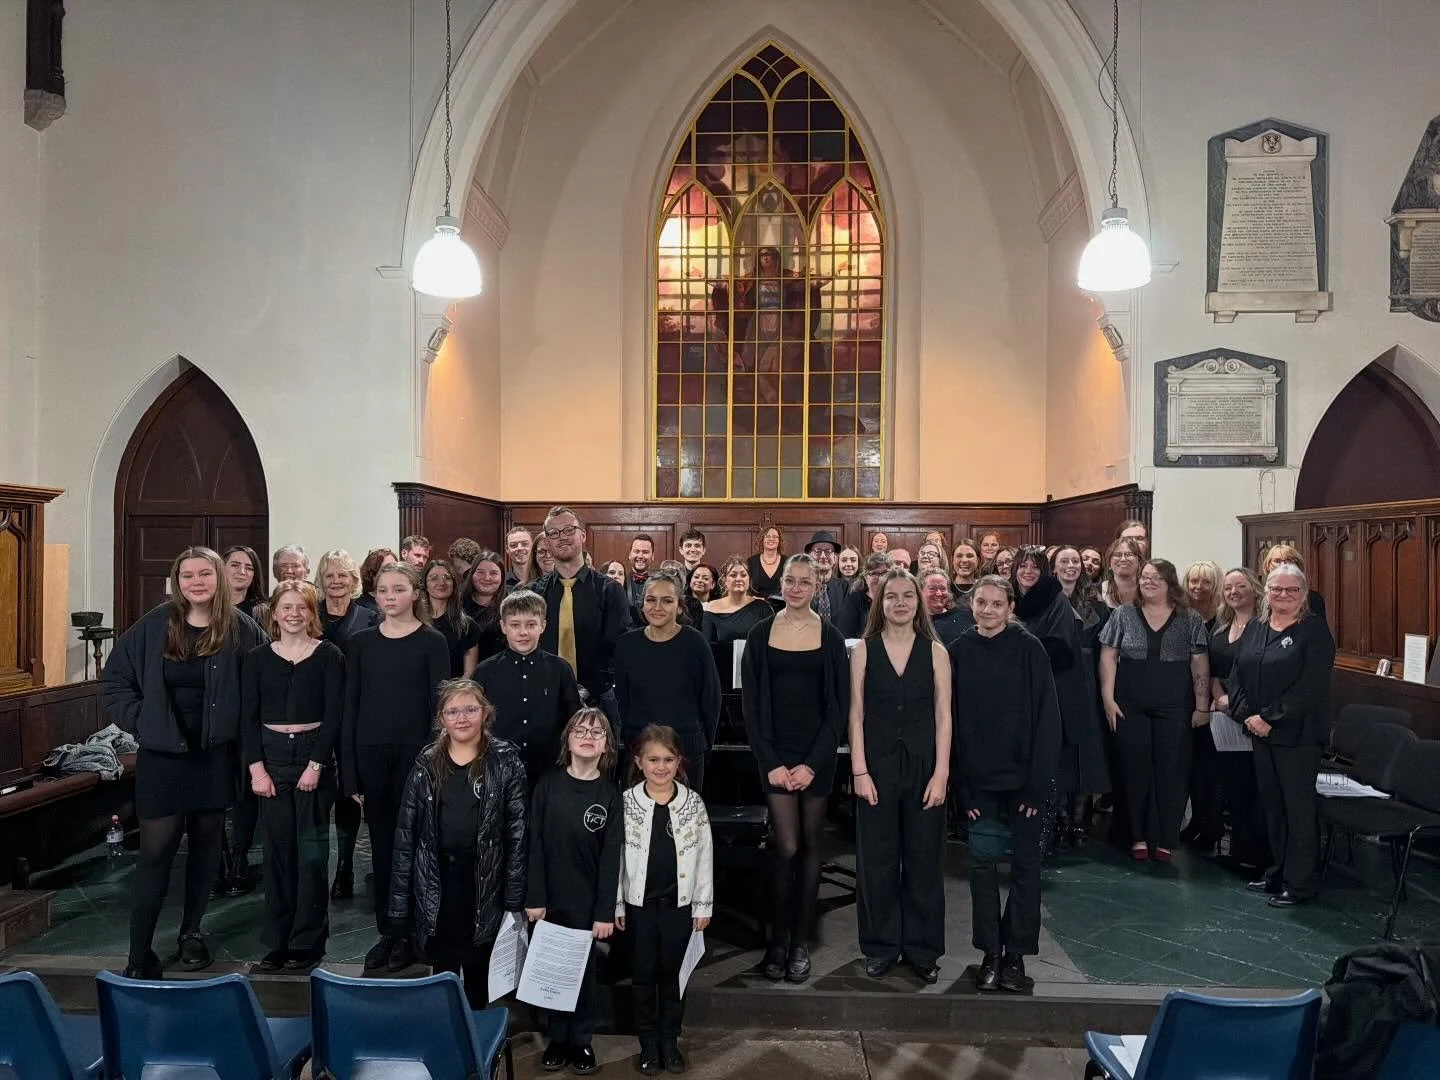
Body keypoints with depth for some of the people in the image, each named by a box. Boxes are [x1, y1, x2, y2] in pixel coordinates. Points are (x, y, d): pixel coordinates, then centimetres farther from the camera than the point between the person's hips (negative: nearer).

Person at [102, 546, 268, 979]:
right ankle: (139, 954, 7)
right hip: (163, 754, 0)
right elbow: (114, 680, 5)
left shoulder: (240, 629, -6)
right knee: (155, 852, -2)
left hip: (216, 756, 1)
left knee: (206, 846, 12)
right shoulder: (154, 626, -4)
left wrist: (241, 727, -6)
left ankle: (191, 932, 29)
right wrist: (139, 721, -3)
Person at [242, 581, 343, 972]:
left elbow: (333, 715, -3)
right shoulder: (257, 658, 7)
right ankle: (277, 940, 16)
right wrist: (257, 768, -5)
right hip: (271, 755, 2)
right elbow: (248, 717, 4)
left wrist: (316, 764, -10)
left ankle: (307, 941, 10)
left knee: (312, 849, 0)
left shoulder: (329, 656, 0)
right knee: (277, 848, 5)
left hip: (314, 754, -2)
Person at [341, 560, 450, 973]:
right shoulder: (361, 642, 6)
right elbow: (350, 706, 6)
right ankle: (387, 931, 21)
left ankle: (411, 934, 15)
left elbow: (439, 703, -3)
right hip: (370, 753, 3)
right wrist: (349, 772, 2)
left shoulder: (432, 642, -2)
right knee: (381, 845, 10)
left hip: (414, 752, -3)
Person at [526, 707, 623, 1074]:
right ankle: (556, 1038, 29)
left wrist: (605, 912, -8)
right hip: (550, 899, 1)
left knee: (583, 970, 10)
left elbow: (611, 858, -6)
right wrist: (534, 898, -8)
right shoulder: (548, 784, -5)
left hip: (587, 903, -1)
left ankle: (582, 1040, 27)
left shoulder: (610, 794, -6)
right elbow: (535, 844, -5)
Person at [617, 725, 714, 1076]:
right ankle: (649, 1045, 28)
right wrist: (615, 904, -2)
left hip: (679, 905, 1)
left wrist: (704, 904, 2)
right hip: (639, 905, 0)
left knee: (670, 976, 14)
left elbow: (704, 856, 0)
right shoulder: (626, 803, -10)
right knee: (643, 977, 12)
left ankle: (669, 1041, 31)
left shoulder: (693, 802, -7)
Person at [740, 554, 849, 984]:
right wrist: (770, 762, -7)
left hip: (817, 755, 1)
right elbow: (751, 704, 1)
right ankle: (777, 941, 11)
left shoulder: (830, 637, 1)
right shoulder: (760, 635, 1)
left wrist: (813, 763, -8)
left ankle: (801, 942, 18)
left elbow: (839, 706, 0)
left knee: (810, 848, 7)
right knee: (785, 847, -6)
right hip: (775, 755, 0)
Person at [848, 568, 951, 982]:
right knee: (877, 859, 7)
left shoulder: (935, 652, 1)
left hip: (923, 764, 0)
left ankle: (922, 948, 22)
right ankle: (881, 946, 22)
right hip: (877, 765, 0)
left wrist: (941, 773, -7)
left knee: (924, 859, 7)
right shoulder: (864, 650, 1)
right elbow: (856, 715, 0)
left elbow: (943, 716, 0)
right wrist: (860, 771, -7)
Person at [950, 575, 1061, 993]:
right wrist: (960, 785, -3)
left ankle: (1015, 955, 18)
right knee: (982, 862, 4)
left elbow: (1046, 715, -8)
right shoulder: (959, 652, 0)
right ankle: (990, 953, 17)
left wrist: (1038, 782, -12)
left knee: (1024, 863, 6)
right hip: (979, 778, 2)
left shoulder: (1028, 648, -6)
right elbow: (952, 720, 1)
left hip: (1023, 775, -2)